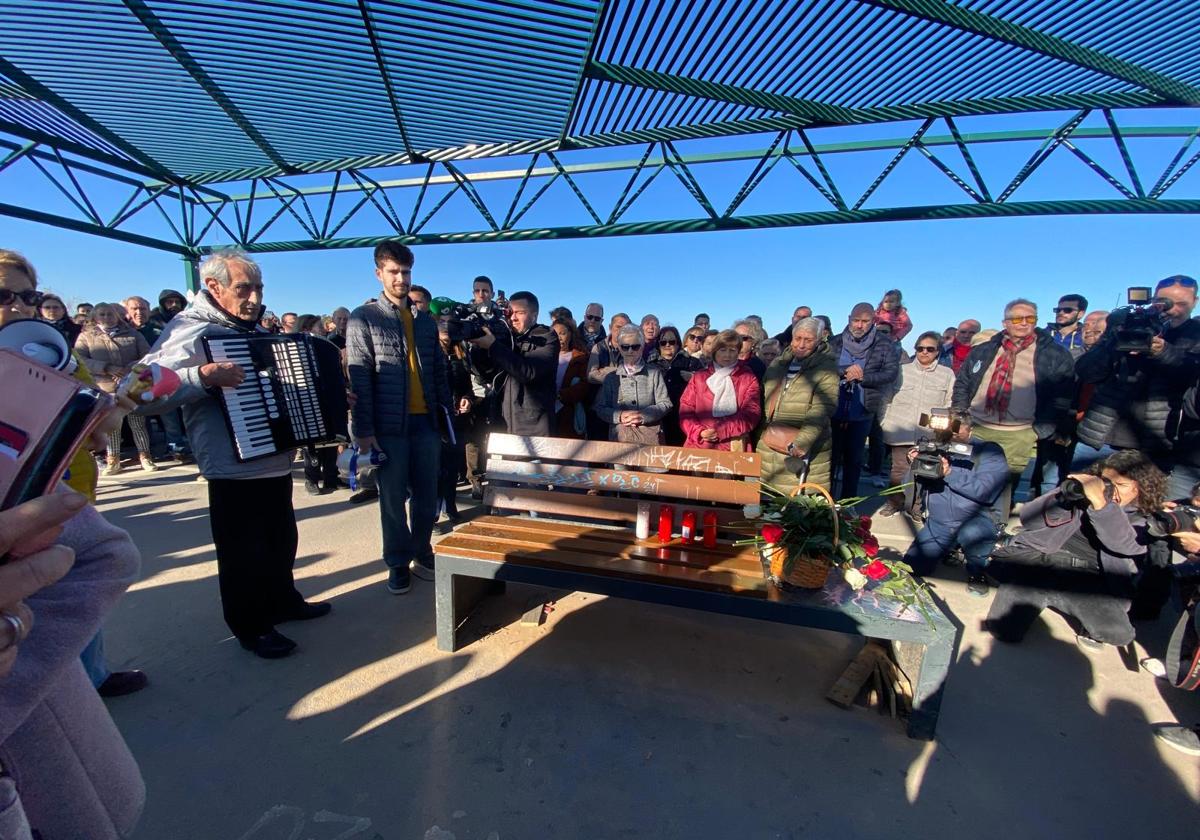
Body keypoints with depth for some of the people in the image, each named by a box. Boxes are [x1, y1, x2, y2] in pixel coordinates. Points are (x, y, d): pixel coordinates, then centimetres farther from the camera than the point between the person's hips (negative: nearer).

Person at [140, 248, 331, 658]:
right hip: (234, 471, -8)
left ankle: (284, 601, 40)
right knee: (243, 552, 7)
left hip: (276, 463, 8)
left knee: (281, 541, 21)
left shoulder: (253, 329, 11)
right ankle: (250, 627, 26)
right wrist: (204, 375, -35)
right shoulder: (189, 331, -14)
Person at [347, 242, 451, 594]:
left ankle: (421, 554, 28)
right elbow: (359, 377, -6)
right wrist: (363, 429, -11)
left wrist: (447, 410, 9)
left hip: (426, 421, 4)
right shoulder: (363, 318, 0)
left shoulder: (426, 321, 13)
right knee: (393, 497, 7)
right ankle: (398, 562, 23)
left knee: (427, 495, 10)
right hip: (388, 424, -3)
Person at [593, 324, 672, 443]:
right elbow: (600, 408, 6)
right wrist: (619, 416, -12)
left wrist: (643, 415, -14)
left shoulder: (654, 373, 6)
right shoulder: (611, 377, 10)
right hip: (619, 436, 1)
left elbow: (665, 404, 2)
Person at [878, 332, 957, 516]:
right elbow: (887, 399, 11)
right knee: (899, 470, 3)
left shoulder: (947, 374, 8)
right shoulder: (901, 370, 9)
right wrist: (885, 423, 4)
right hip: (902, 433, 0)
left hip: (931, 436, 0)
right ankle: (894, 502, 19)